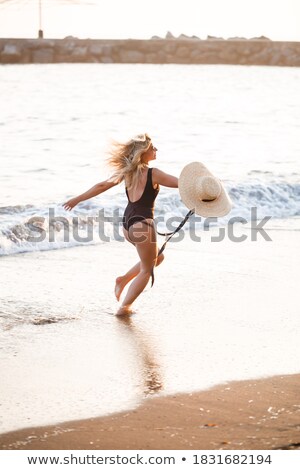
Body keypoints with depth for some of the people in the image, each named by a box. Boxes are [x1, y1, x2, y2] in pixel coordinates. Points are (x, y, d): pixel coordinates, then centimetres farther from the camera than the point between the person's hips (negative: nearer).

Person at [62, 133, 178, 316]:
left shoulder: (126, 172, 6)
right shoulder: (153, 174, -13)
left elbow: (102, 186, 11)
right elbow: (181, 183, -15)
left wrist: (78, 199, 19)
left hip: (128, 223, 8)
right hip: (142, 224, -8)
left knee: (157, 258, 26)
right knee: (146, 270, 8)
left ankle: (124, 279, 21)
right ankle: (125, 307, 9)